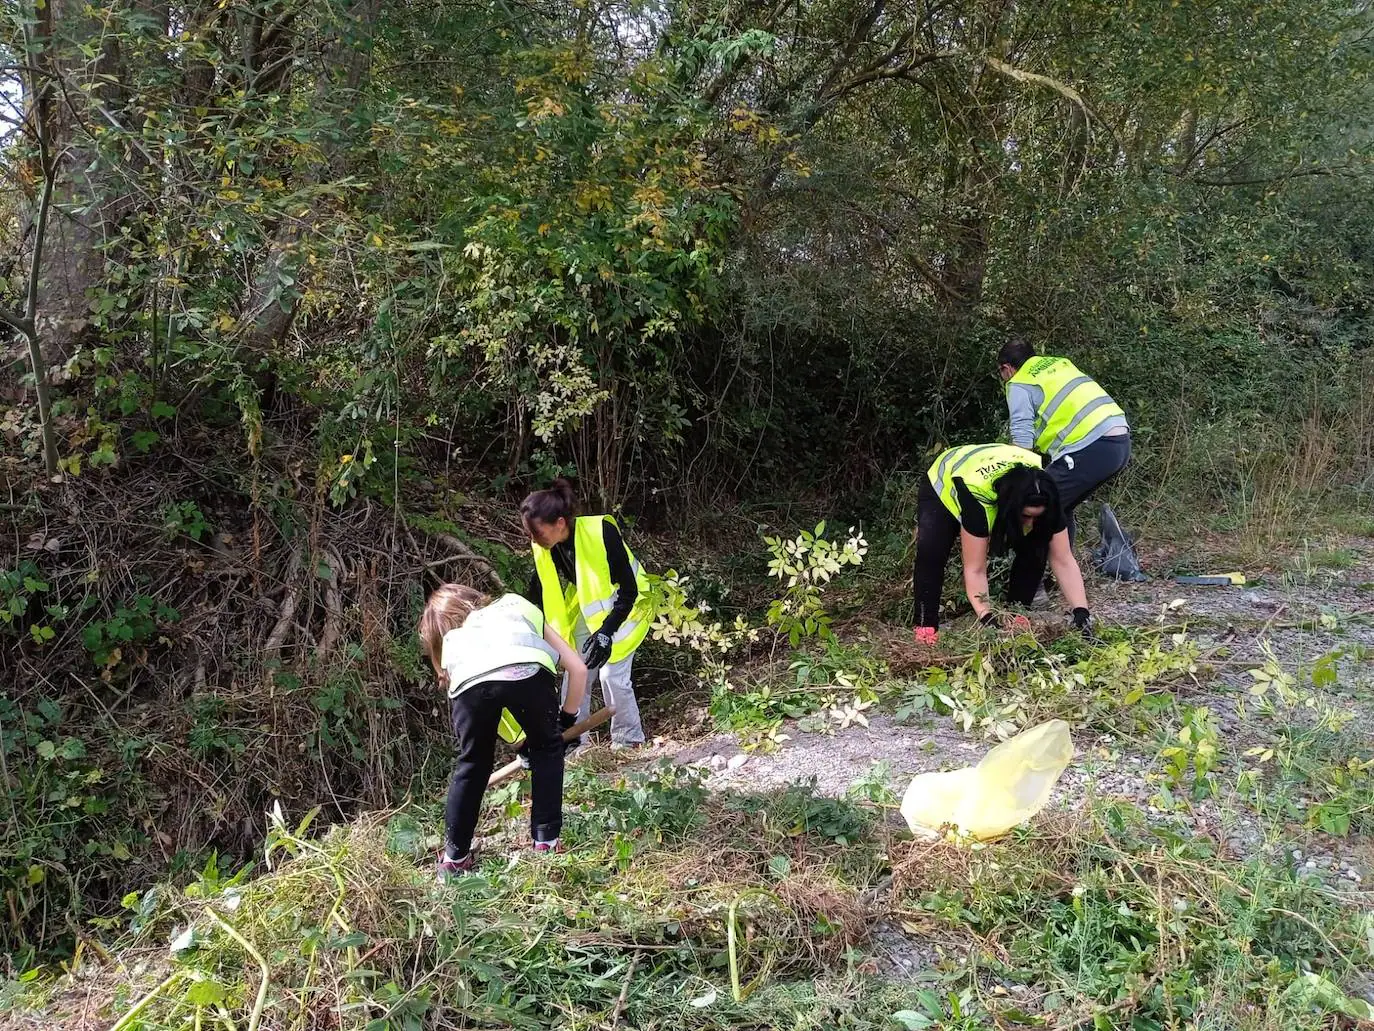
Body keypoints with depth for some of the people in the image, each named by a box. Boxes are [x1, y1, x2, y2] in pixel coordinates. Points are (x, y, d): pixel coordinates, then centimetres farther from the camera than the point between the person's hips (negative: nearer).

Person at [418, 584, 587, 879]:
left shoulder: (452, 638, 42)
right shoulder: (519, 607, 42)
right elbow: (578, 667, 36)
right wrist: (567, 718, 49)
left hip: (470, 681, 1)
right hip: (528, 670, -1)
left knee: (472, 763, 27)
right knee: (547, 749, 27)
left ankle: (454, 857, 32)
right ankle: (546, 842, 25)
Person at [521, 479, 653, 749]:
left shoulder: (601, 532, -34)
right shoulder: (545, 548, -16)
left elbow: (628, 589, -28)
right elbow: (537, 593, 0)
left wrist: (606, 631, -34)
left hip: (624, 606, -6)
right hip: (587, 608, 6)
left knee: (612, 673, -13)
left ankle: (629, 739, 7)